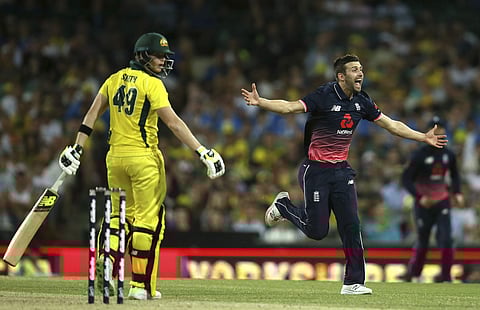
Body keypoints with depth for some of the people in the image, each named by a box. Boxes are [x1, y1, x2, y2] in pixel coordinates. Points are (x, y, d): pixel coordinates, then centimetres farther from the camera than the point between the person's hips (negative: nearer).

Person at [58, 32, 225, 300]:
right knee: (148, 219, 0)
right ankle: (141, 285, -1)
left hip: (115, 157, 6)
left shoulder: (116, 79, 9)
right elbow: (173, 122, -18)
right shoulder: (152, 84, -10)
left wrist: (77, 148, 14)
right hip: (144, 158, -6)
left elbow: (93, 113, 9)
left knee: (121, 215, 19)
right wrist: (202, 152, -20)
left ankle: (108, 262, -4)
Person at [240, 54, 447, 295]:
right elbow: (290, 107, -25)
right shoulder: (324, 96, -15)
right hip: (316, 171, -5)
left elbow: (390, 124, 14)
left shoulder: (361, 101, 5)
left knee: (351, 226, -4)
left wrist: (424, 138, 14)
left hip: (342, 171, 5)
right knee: (317, 230, -2)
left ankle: (353, 283, 1)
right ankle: (283, 206, 26)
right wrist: (259, 102, -41)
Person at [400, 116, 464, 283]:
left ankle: (446, 275, -3)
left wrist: (457, 193, 8)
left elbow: (454, 174, 21)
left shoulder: (448, 154, 3)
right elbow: (406, 178, -12)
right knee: (422, 240, 4)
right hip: (424, 202, -3)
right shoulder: (420, 155, -11)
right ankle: (413, 272, 22)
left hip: (442, 201, 3)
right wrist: (420, 197, -22)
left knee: (446, 238, -7)